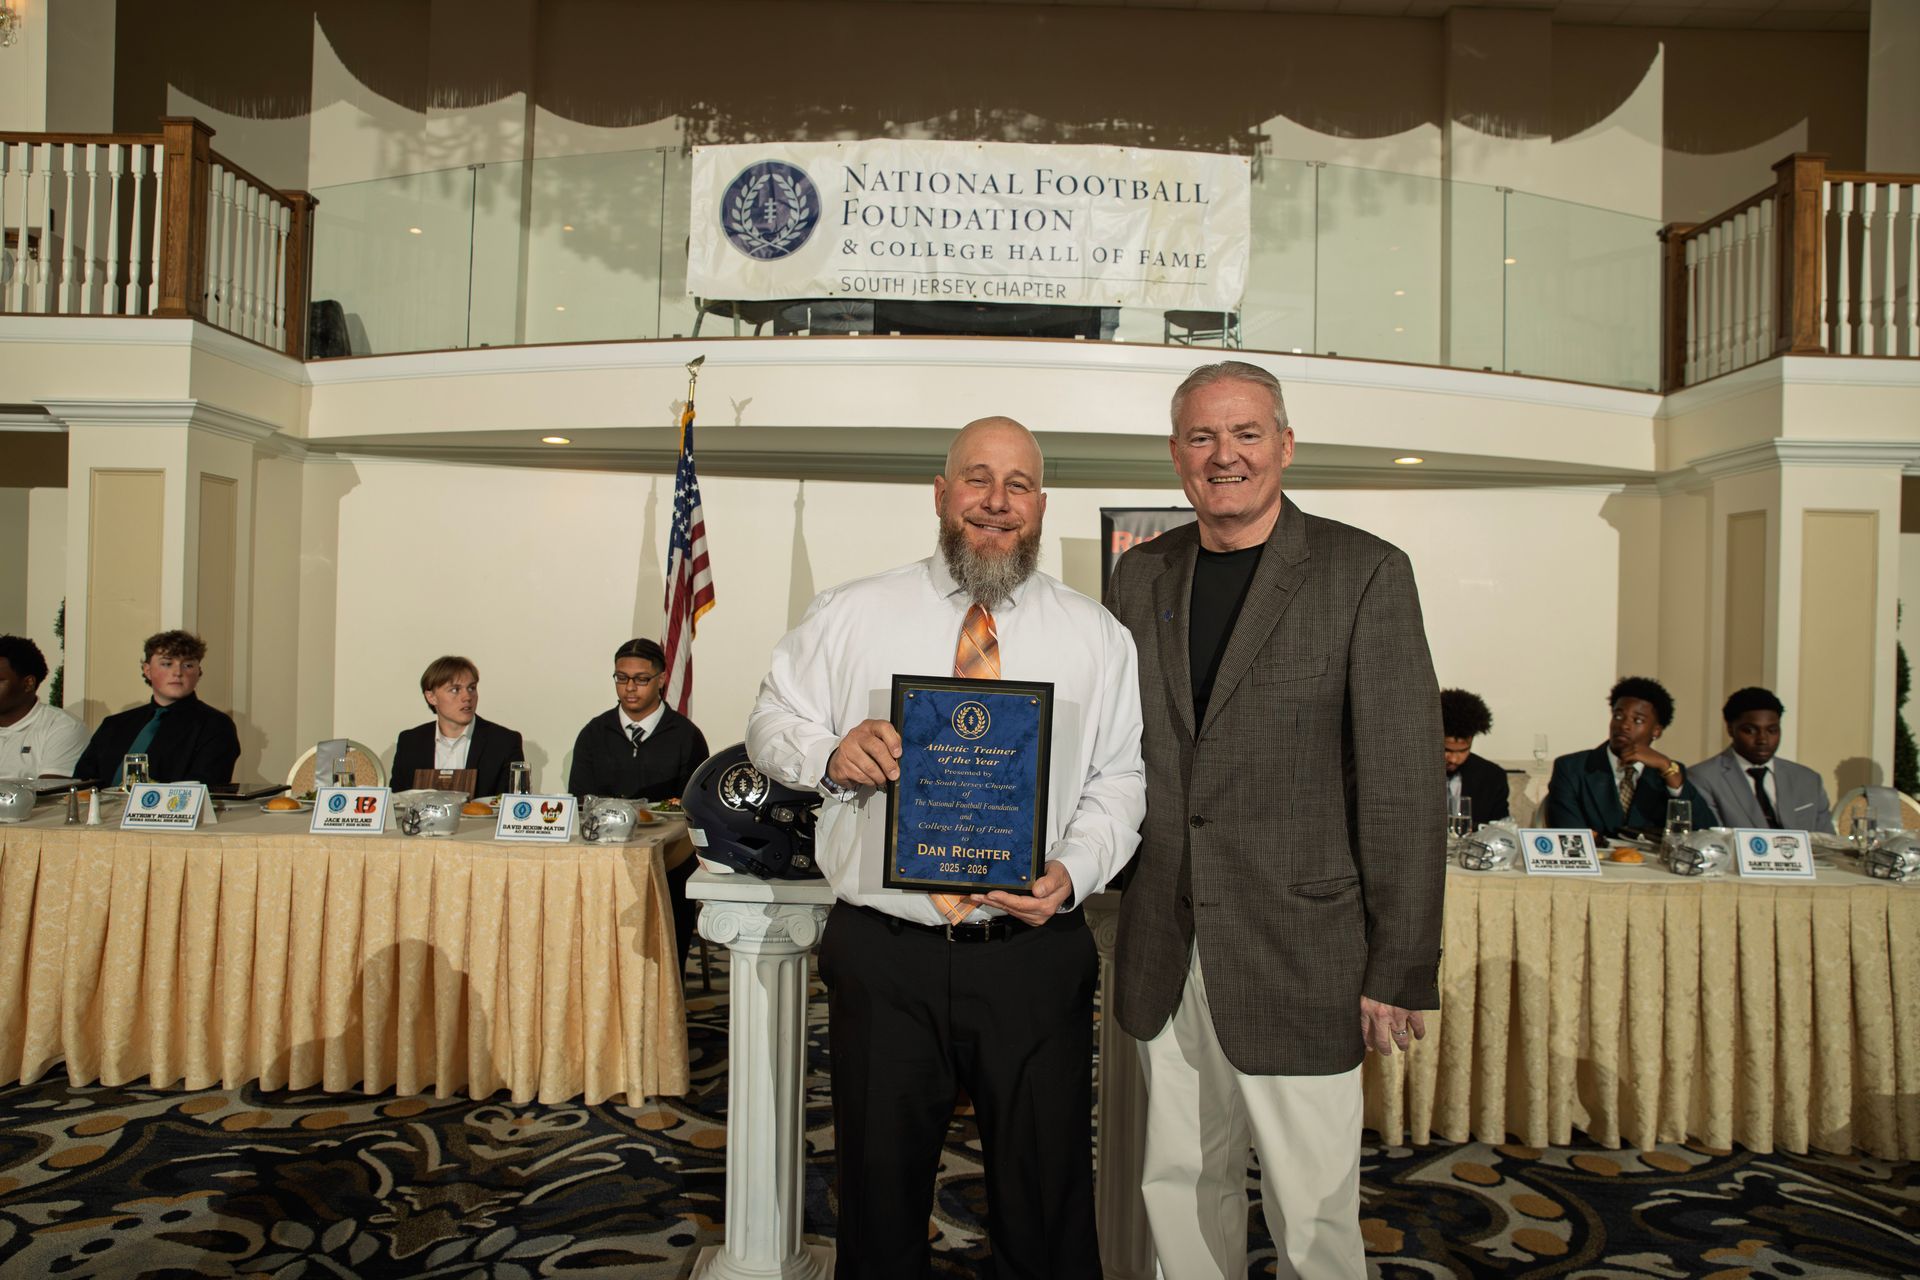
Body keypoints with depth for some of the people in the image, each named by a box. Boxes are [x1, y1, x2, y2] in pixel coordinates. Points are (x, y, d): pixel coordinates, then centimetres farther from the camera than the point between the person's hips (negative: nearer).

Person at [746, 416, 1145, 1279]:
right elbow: (769, 727, 7)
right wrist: (828, 753, -15)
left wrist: (1075, 871, -16)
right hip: (883, 954, 0)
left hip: (1036, 955, 0)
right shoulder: (848, 616, 4)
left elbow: (1121, 782, 2)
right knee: (878, 1196, 16)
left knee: (1046, 1206, 12)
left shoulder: (1096, 636, 5)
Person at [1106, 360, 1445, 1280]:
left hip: (1298, 954, -4)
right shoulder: (1139, 576, 8)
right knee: (1180, 1188, 17)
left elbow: (1404, 784, -8)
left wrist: (1401, 969, -10)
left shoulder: (1365, 573, -6)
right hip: (1165, 956, 4)